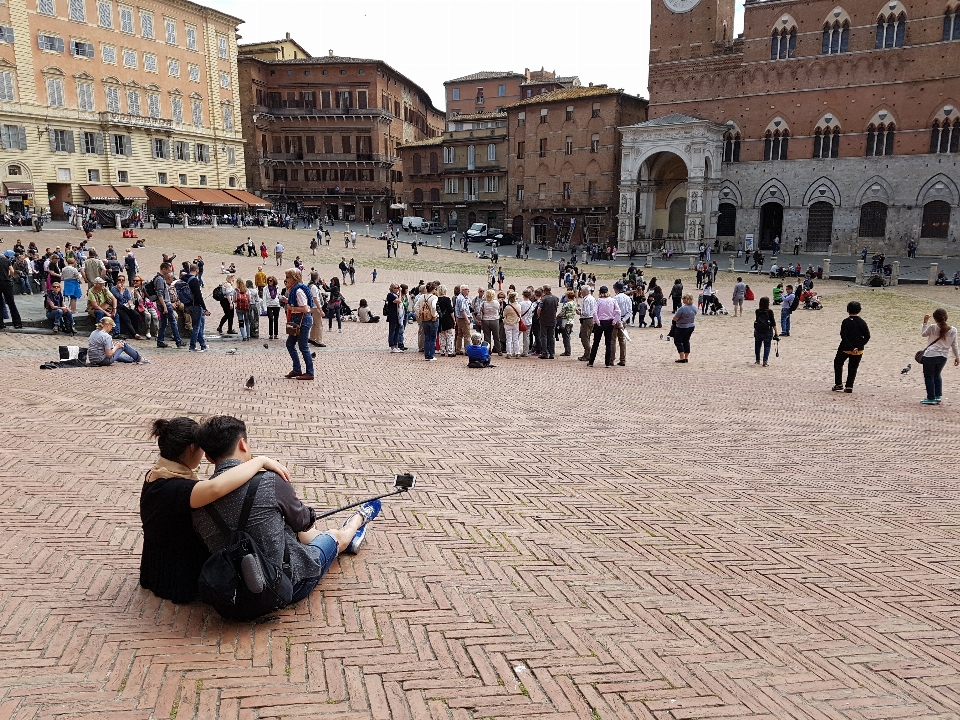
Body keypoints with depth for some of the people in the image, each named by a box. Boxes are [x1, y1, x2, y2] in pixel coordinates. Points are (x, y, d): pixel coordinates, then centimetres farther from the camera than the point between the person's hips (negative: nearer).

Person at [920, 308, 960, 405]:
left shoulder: (932, 327, -12)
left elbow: (923, 334, 7)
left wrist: (925, 322, 12)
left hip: (930, 355, -5)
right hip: (943, 357, 5)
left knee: (928, 376, 7)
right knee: (937, 375, 23)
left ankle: (931, 398, 8)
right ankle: (938, 396, 23)